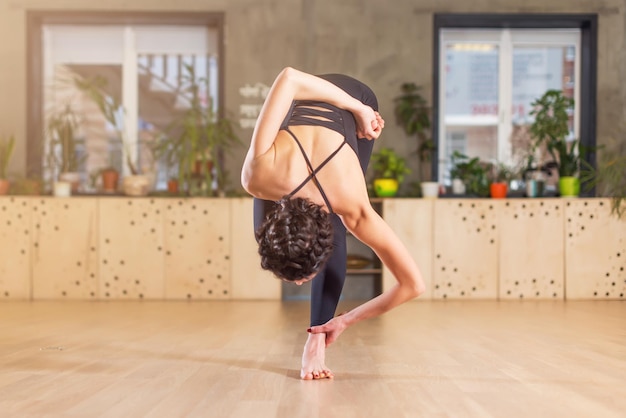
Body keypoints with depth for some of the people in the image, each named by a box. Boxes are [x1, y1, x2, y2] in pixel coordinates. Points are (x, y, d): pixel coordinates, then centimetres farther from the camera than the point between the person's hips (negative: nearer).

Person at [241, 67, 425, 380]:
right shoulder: (259, 176, -40)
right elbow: (289, 77, -40)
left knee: (333, 234, -13)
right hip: (300, 105, 1)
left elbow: (414, 285, -29)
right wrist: (358, 109, -26)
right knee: (264, 229, -1)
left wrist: (345, 321, -21)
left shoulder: (353, 209, -39)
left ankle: (316, 342, -3)